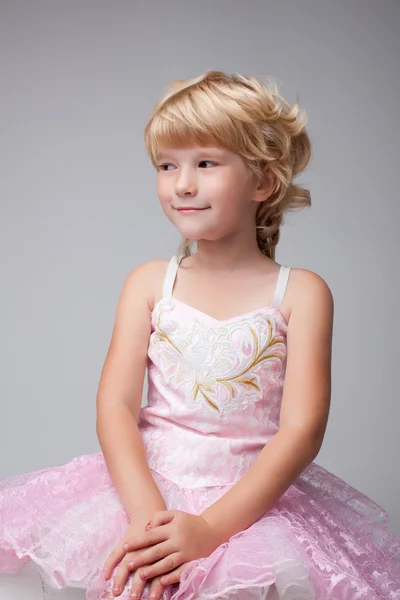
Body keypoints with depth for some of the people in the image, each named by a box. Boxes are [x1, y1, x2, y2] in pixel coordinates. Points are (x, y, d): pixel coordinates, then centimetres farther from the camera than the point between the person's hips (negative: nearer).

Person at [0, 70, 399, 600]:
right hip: (144, 488, 1)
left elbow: (302, 428, -10)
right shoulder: (149, 283, 4)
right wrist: (146, 514, -19)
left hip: (254, 500, -1)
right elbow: (116, 405, -3)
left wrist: (209, 527, -20)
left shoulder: (301, 293, -2)